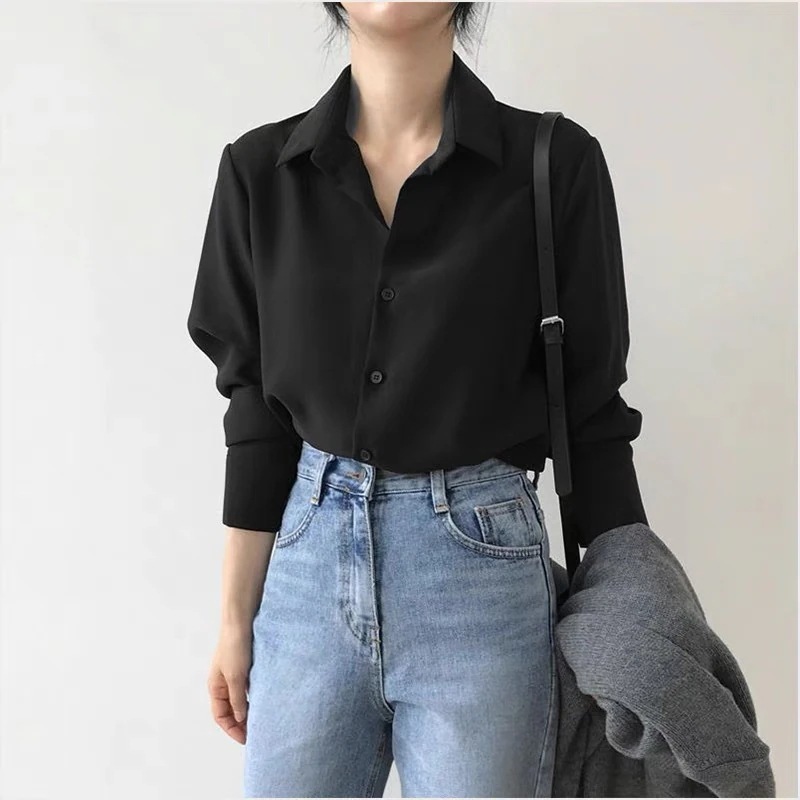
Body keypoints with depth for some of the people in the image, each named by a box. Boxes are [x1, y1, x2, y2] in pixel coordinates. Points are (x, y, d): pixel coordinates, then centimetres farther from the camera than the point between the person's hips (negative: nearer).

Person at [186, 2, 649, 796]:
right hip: (309, 558, 3)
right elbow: (258, 410, 4)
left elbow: (593, 410, -1)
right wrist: (234, 621, 7)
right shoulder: (261, 169, 1)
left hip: (481, 565, -2)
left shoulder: (555, 163, -6)